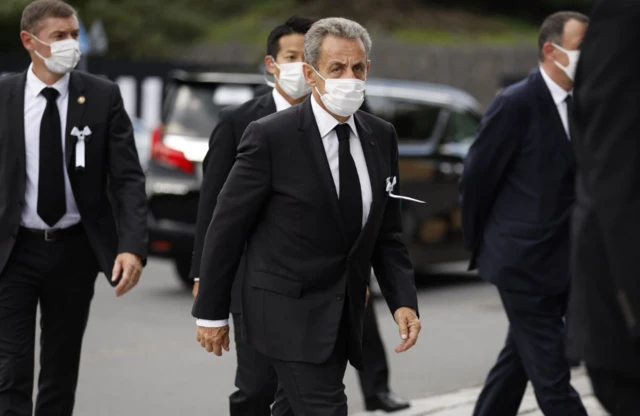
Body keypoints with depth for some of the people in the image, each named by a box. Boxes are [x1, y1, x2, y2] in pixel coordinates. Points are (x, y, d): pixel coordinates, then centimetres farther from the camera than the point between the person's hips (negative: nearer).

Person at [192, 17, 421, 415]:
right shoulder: (271, 136, -13)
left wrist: (404, 301, -4)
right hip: (290, 309, -6)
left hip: (344, 314, 6)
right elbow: (227, 227, -8)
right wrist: (211, 312, -6)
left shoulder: (381, 137, 5)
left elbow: (388, 233, 10)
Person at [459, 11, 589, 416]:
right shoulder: (516, 104, -13)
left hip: (564, 263, 7)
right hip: (525, 261, -7)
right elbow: (477, 178, -7)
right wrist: (480, 245, 3)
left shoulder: (580, 104, 8)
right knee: (552, 376, -6)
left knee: (518, 362, 16)